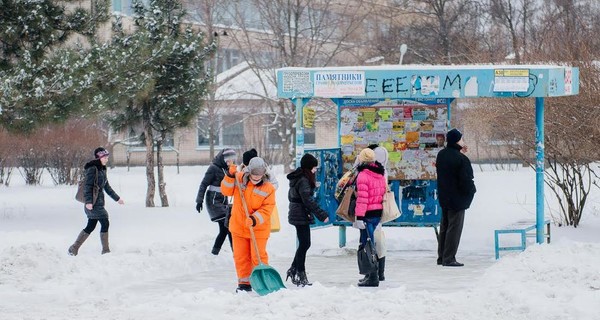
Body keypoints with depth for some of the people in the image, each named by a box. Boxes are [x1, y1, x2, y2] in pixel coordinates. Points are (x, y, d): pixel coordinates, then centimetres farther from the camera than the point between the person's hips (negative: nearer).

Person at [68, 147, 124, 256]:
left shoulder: (102, 169, 18)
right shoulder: (92, 169, -10)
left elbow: (107, 187, 26)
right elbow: (88, 186, -16)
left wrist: (117, 198, 29)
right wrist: (88, 201, -24)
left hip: (99, 201, 9)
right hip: (93, 202, -9)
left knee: (91, 226, 9)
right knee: (105, 223, -7)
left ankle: (74, 248, 14)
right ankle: (105, 250, -1)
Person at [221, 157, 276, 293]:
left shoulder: (268, 188, -12)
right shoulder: (239, 179, -3)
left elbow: (266, 210, -14)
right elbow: (226, 191, -3)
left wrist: (254, 220, -29)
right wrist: (230, 176, -17)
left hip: (258, 229, -3)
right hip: (238, 227, 3)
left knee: (258, 256, -2)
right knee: (240, 256, 9)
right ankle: (244, 283, 21)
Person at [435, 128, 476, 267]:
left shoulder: (441, 155, 6)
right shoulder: (461, 159, -21)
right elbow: (466, 180, -22)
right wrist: (471, 190, 0)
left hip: (443, 197, 8)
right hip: (457, 198, -8)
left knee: (444, 227, 17)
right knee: (454, 228, -3)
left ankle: (441, 257, 22)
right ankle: (449, 259, -3)